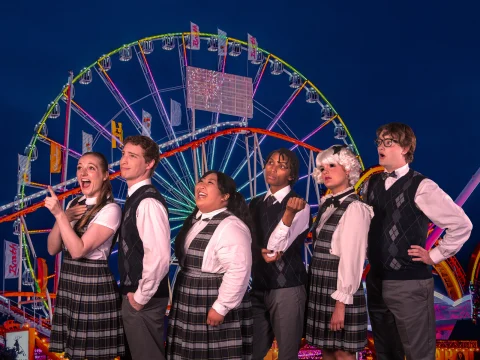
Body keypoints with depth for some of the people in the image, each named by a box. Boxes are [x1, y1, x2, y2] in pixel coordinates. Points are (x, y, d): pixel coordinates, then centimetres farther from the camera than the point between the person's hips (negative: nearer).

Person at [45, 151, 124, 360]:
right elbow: (52, 249, 5)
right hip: (68, 283, 7)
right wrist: (63, 217, -9)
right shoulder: (75, 204, 10)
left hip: (94, 284, -7)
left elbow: (78, 250, -21)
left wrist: (59, 214, -23)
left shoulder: (110, 210, -13)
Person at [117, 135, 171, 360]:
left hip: (144, 300, -9)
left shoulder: (148, 202, -20)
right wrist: (132, 293, 12)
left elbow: (158, 257, -28)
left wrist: (141, 296, -18)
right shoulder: (134, 198, 10)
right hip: (134, 294, 9)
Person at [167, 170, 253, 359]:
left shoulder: (230, 227, -21)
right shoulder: (195, 218, 8)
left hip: (212, 306, -9)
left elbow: (238, 271, -26)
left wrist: (220, 308, -23)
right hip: (191, 304, 9)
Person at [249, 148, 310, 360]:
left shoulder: (299, 206, -9)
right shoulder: (255, 204, 10)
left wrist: (290, 212, -32)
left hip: (286, 288, -5)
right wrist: (261, 252, -16)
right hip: (257, 287, 6)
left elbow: (276, 246, -18)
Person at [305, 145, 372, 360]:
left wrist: (341, 303, -19)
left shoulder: (354, 208, -13)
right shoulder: (326, 205, 11)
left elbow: (351, 258, -17)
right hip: (320, 288, 8)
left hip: (339, 289, -8)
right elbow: (319, 250, 8)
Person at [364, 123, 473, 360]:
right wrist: (368, 252, 10)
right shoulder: (371, 184, 8)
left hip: (409, 283, -6)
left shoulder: (421, 187, -11)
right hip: (376, 281, 6)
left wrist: (434, 256, -8)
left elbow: (462, 225, -11)